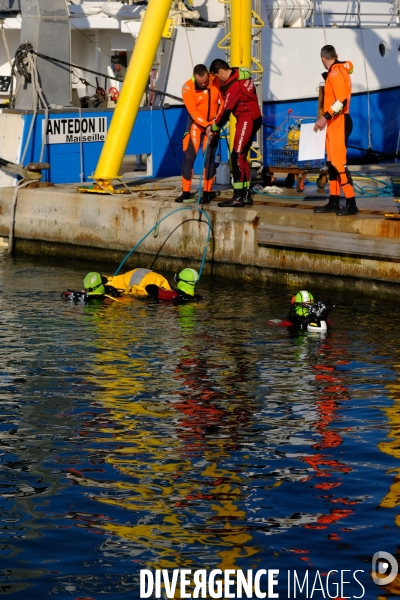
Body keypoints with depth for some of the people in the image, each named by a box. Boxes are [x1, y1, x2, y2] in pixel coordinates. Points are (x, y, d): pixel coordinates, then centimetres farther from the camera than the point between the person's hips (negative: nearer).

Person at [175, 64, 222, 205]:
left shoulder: (217, 82, -16)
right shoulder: (187, 88, -20)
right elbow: (193, 112, -21)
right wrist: (206, 126, -30)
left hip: (213, 123, 0)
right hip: (195, 122, 0)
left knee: (209, 156, -7)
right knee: (188, 155, -4)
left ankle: (207, 192, -1)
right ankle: (186, 192, 4)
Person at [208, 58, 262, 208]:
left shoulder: (234, 86, -22)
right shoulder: (239, 73, 6)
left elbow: (226, 110, -17)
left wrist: (214, 128, -5)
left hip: (247, 120, -10)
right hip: (253, 118, 10)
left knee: (237, 156, -13)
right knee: (241, 156, 14)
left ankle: (238, 197, -16)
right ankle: (246, 195, 19)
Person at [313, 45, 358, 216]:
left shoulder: (335, 73, -14)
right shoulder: (340, 70, 16)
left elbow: (341, 101, -24)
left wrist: (325, 117, -25)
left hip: (339, 122, -10)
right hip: (334, 123, 10)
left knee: (339, 163, -12)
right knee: (332, 162, 12)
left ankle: (351, 204, -13)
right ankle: (334, 202, 17)